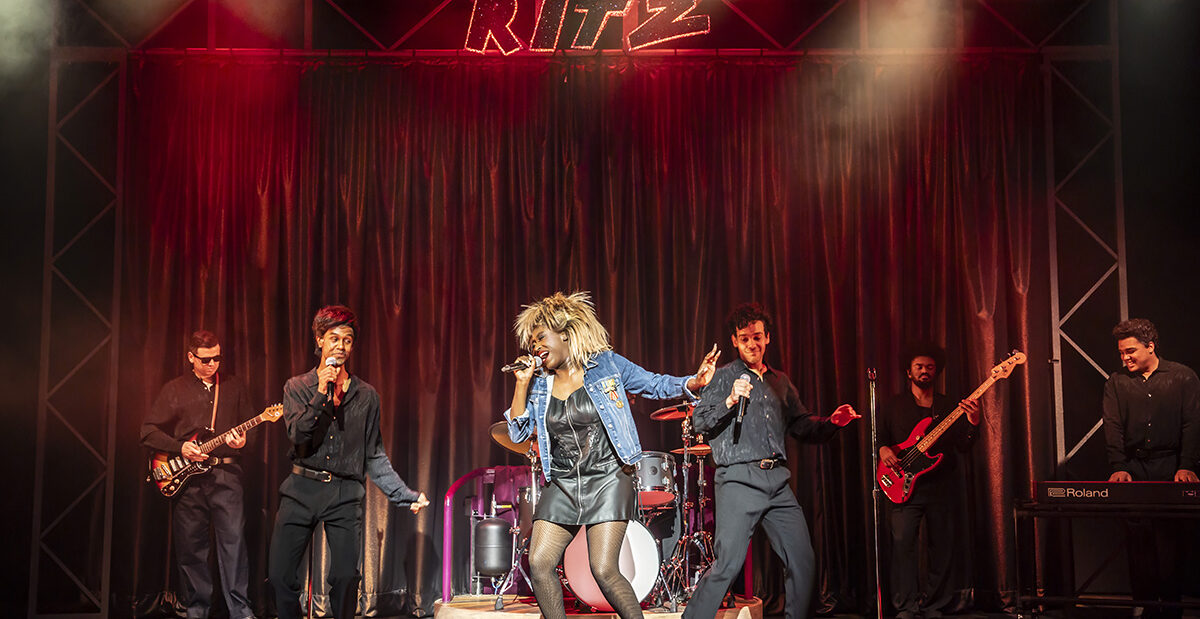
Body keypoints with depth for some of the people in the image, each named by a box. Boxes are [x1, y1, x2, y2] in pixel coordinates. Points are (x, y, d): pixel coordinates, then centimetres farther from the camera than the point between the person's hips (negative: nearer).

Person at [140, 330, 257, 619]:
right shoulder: (174, 389, 8)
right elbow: (148, 432, 6)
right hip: (186, 477, 0)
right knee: (190, 546, 4)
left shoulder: (233, 386, 11)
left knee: (233, 540, -8)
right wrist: (180, 448, -7)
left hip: (225, 474, 0)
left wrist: (242, 440, -7)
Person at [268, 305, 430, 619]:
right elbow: (298, 437, -7)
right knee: (280, 575, -4)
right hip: (302, 489, 0)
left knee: (345, 578, -6)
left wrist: (406, 494, 4)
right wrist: (321, 394, -14)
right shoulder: (297, 387, 8)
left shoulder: (366, 395, 11)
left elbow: (375, 456, 13)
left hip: (345, 493, 0)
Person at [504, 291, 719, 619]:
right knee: (538, 563, -6)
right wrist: (522, 384, -4)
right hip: (562, 486, 5)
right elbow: (517, 433, 4)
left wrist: (691, 383, -15)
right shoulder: (539, 385, 9)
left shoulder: (607, 365, 1)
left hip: (607, 481, -4)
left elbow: (655, 385, 3)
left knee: (604, 570, -13)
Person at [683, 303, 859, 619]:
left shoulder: (780, 382, 20)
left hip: (777, 480, 6)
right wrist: (729, 402, -18)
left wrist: (831, 422, 6)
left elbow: (802, 424, 24)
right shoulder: (723, 377, 4)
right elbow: (700, 422, -4)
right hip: (738, 481, -5)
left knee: (803, 559, 2)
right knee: (728, 563, -13)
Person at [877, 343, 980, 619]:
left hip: (942, 485, 2)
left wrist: (972, 423, -13)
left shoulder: (948, 406, 12)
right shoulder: (894, 405, 10)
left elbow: (963, 445, 4)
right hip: (905, 485, -2)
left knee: (943, 547, 2)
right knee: (902, 542, -14)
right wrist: (883, 450, -10)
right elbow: (880, 437, 11)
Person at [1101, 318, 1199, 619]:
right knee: (1139, 538, -2)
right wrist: (1119, 468, -10)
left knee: (1169, 536, -5)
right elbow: (1113, 427, 2)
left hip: (1170, 466, -2)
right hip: (1134, 468, 2)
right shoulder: (1117, 382, 9)